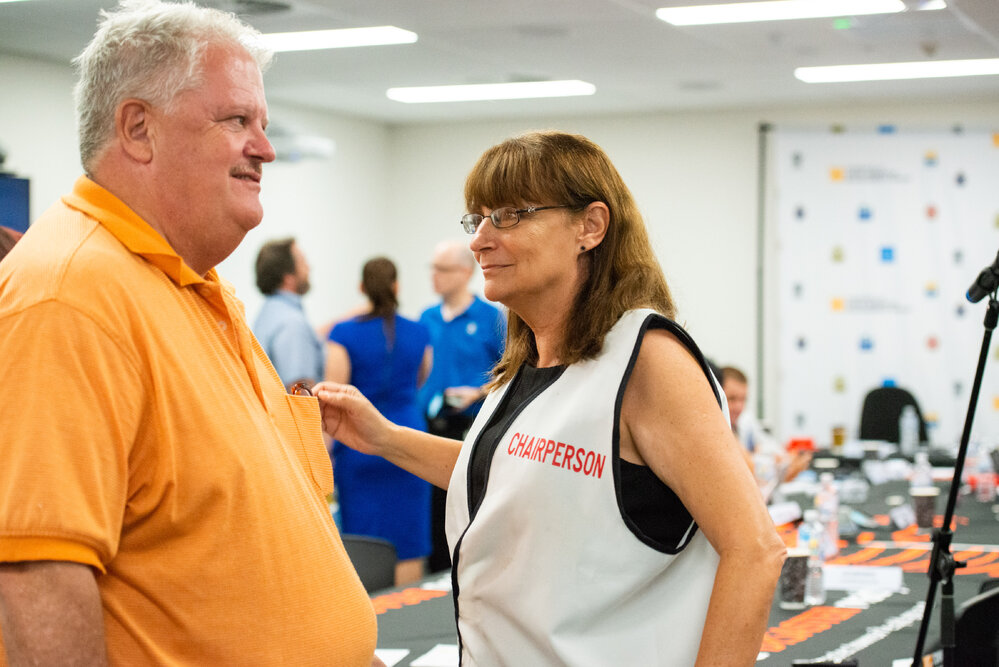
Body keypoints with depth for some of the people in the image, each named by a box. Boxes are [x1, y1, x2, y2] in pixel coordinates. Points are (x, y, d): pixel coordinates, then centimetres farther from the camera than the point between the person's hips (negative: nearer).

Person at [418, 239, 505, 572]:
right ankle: (437, 572, 16)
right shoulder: (427, 318, 12)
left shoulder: (490, 317, -3)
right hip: (430, 426, 5)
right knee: (435, 504, 7)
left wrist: (478, 392, -15)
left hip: (471, 426, -4)